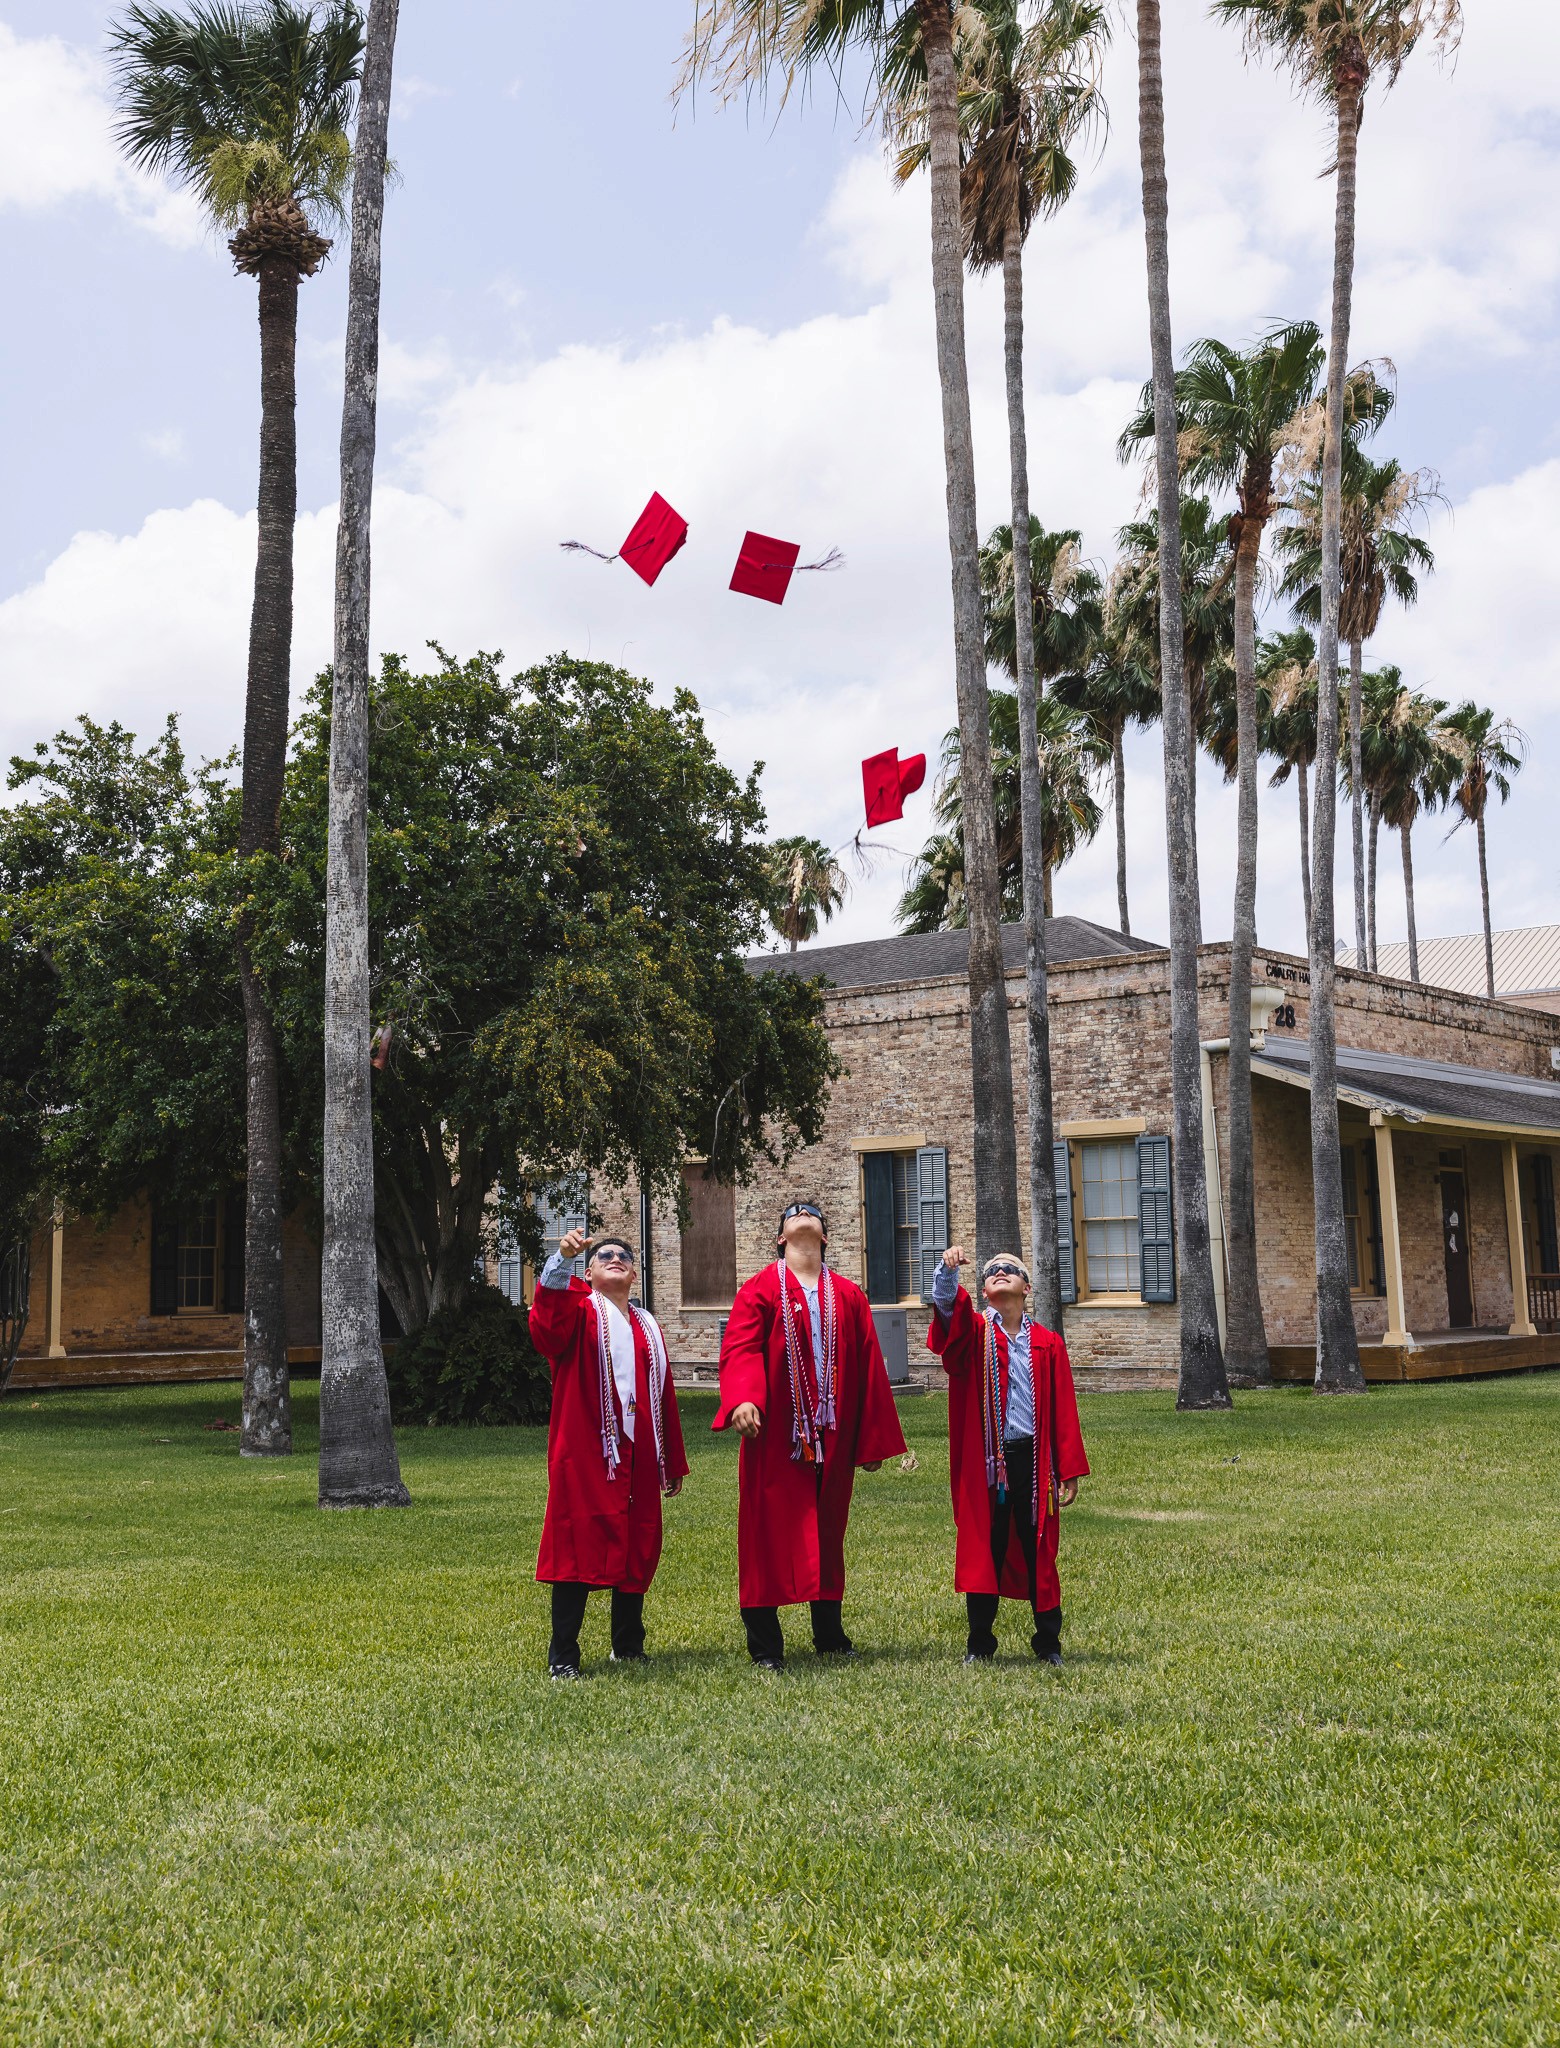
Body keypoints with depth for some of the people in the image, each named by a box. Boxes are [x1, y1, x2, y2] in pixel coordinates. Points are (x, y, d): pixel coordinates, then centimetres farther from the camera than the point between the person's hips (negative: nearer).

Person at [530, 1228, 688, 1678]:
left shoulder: (647, 1325, 18)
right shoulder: (580, 1312, 1)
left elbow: (664, 1395, 19)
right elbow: (547, 1326, -24)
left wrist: (673, 1462, 17)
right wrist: (563, 1258, -39)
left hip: (638, 1456, 6)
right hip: (586, 1454, -5)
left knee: (638, 1546, 10)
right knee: (579, 1545, -7)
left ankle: (628, 1646, 25)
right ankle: (562, 1657, -2)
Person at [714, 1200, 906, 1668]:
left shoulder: (848, 1295, 11)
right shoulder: (760, 1290, 1)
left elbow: (869, 1367, 10)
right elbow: (740, 1348, -12)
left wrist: (873, 1438, 7)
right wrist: (742, 1398, -32)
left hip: (833, 1439, 3)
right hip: (775, 1438, -3)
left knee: (827, 1536, 12)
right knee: (769, 1536, -1)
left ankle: (829, 1636, 25)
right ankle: (764, 1643, 7)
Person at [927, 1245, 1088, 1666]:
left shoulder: (1047, 1342, 7)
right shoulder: (973, 1331, 5)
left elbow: (1064, 1410, 5)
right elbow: (946, 1304, -17)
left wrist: (1068, 1471, 1)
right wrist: (948, 1269, -37)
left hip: (1033, 1460, 1)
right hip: (984, 1461, -1)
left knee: (1038, 1552, 7)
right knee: (983, 1550, 5)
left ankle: (1048, 1643, 19)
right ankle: (980, 1644, 16)